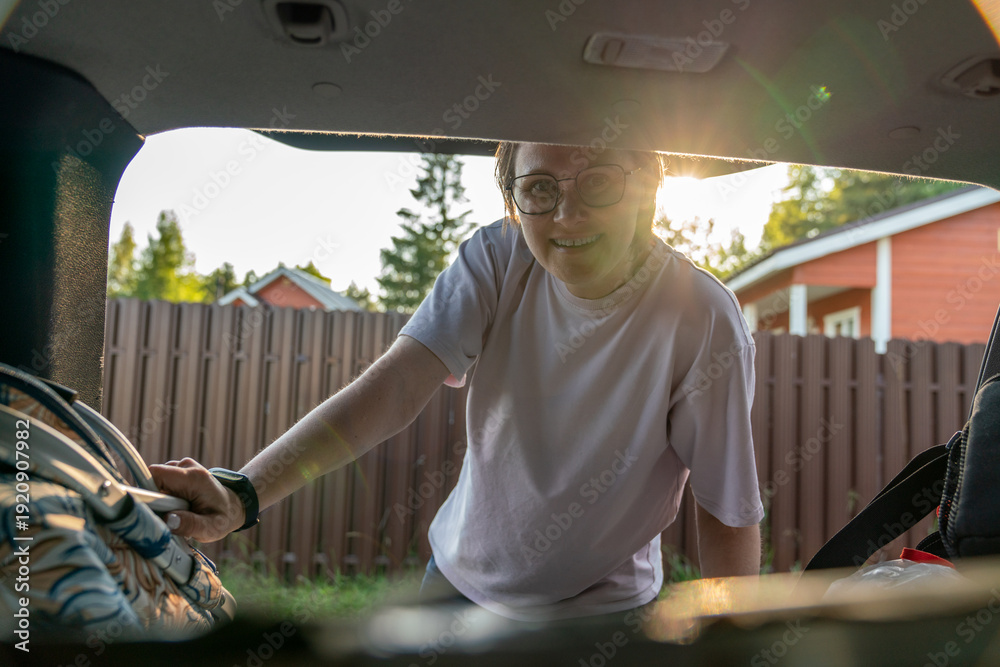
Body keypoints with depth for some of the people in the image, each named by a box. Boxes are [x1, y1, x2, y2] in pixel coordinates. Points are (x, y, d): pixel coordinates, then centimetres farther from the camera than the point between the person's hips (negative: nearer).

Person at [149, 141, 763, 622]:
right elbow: (394, 386, -27)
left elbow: (730, 516, -17)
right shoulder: (499, 259, -17)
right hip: (459, 577, 3)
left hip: (597, 615, -3)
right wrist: (243, 494, -39)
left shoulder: (703, 321, -25)